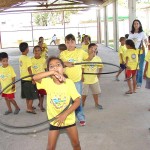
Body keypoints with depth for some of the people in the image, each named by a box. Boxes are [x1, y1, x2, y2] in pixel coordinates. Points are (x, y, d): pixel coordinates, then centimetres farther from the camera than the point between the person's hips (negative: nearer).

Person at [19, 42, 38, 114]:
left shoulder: (20, 58, 6)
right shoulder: (28, 59, -18)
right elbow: (29, 69, -20)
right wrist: (33, 78, -16)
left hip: (23, 78, 8)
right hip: (28, 79, -8)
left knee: (27, 94, 18)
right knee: (32, 95, 3)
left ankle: (28, 107, 28)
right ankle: (29, 108, 7)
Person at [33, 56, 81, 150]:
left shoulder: (69, 82, -16)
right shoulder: (48, 82, -13)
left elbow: (77, 101, -16)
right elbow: (35, 77, -30)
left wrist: (65, 114, -25)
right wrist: (52, 72, -39)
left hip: (69, 118, 0)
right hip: (54, 120, 1)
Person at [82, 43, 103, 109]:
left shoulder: (98, 58, -4)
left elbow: (100, 67, 7)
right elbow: (82, 68, -13)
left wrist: (98, 74, -3)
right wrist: (81, 76, -15)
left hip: (94, 79, 4)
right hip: (85, 79, -4)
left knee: (96, 92, 16)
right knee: (84, 93, 7)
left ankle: (97, 103, 35)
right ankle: (82, 104, 27)